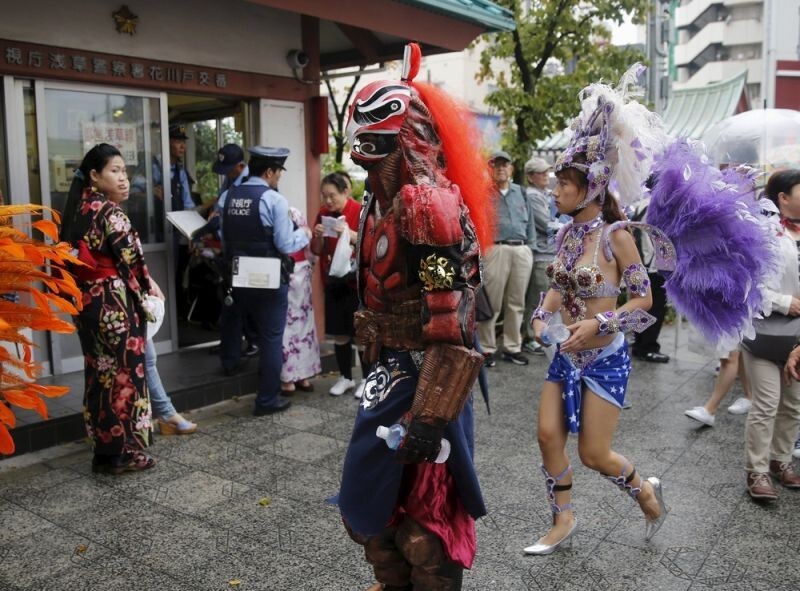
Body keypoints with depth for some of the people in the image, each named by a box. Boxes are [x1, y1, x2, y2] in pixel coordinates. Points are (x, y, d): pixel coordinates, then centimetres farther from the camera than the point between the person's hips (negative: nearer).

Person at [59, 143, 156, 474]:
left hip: (86, 300, 8)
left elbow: (73, 258, 14)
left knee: (99, 375, 14)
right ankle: (124, 452, 10)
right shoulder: (110, 211, -14)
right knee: (124, 374, 1)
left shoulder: (78, 209, 11)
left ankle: (103, 449, 23)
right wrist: (149, 289, 1)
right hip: (115, 303, -8)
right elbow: (131, 261, -15)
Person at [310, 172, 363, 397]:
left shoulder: (360, 211, -8)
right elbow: (316, 251, 10)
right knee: (339, 332, 9)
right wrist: (318, 237, -11)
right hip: (333, 282, 5)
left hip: (357, 281, -5)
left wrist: (349, 233, -28)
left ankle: (367, 379, 13)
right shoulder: (323, 213, 7)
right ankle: (345, 377, 22)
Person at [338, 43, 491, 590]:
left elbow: (449, 319, -26)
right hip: (394, 365, 10)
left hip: (426, 375, -10)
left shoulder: (428, 204, -22)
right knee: (380, 489, 22)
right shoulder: (385, 202, 10)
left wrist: (430, 412, -26)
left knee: (425, 503, 5)